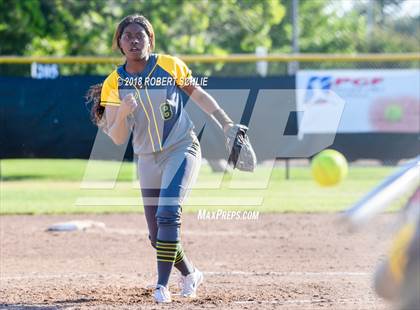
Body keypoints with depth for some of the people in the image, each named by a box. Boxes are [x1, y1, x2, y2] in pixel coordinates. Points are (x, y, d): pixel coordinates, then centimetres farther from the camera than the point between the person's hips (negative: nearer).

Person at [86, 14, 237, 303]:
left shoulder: (169, 66, -10)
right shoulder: (114, 83, -6)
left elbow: (198, 94, 5)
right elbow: (118, 139, -9)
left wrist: (226, 124, 1)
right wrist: (122, 113, -29)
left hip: (182, 149, -3)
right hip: (148, 160, 3)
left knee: (167, 216, -23)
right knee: (157, 235, 8)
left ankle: (162, 284, -18)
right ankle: (190, 274, 34)